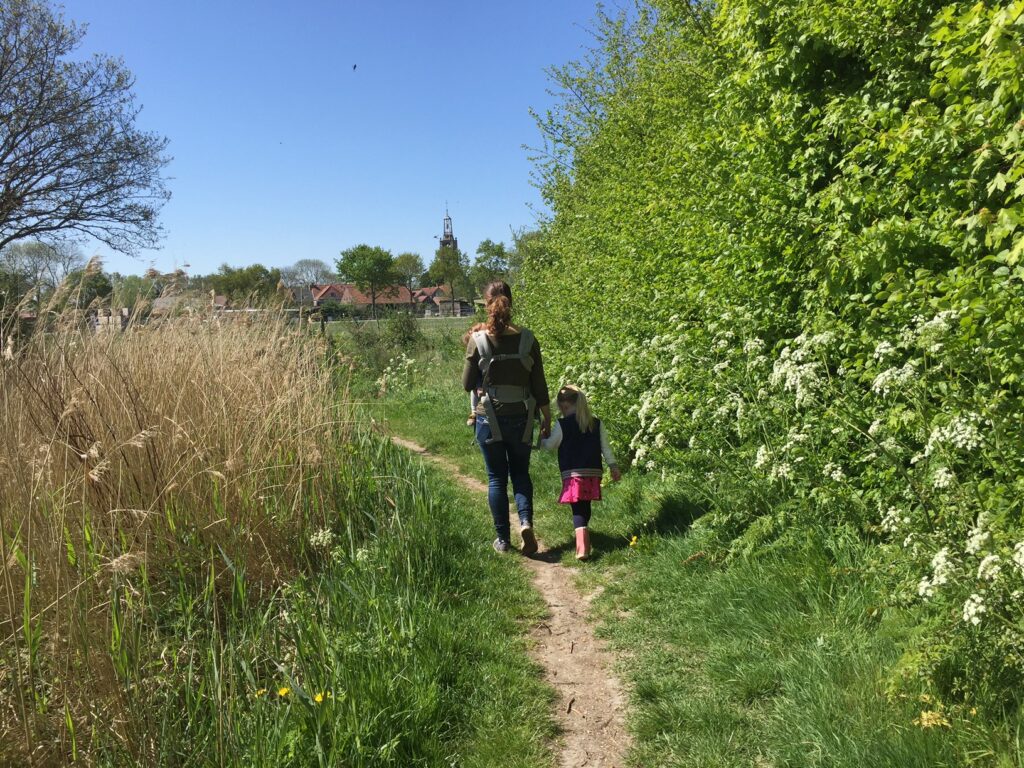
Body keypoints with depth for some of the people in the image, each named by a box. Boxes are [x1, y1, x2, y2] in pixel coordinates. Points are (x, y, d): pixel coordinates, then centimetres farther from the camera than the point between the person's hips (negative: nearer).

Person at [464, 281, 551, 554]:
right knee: (520, 473, 18)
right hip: (520, 418, 1)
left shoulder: (478, 341, -9)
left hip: (489, 418, -1)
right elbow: (539, 385, -2)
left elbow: (468, 384, -1)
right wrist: (547, 418, 9)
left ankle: (503, 539, 15)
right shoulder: (526, 339, -6)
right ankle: (526, 521, -4)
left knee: (496, 478, 12)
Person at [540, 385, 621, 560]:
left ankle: (582, 547, -21)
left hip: (573, 474, -4)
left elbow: (550, 445, 3)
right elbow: (606, 448, 8)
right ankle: (584, 531, 40)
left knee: (578, 510, -5)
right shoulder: (597, 423, 8)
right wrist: (614, 466, 14)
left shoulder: (562, 424, -6)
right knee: (586, 506, 21)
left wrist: (540, 441, 24)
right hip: (594, 473, 5)